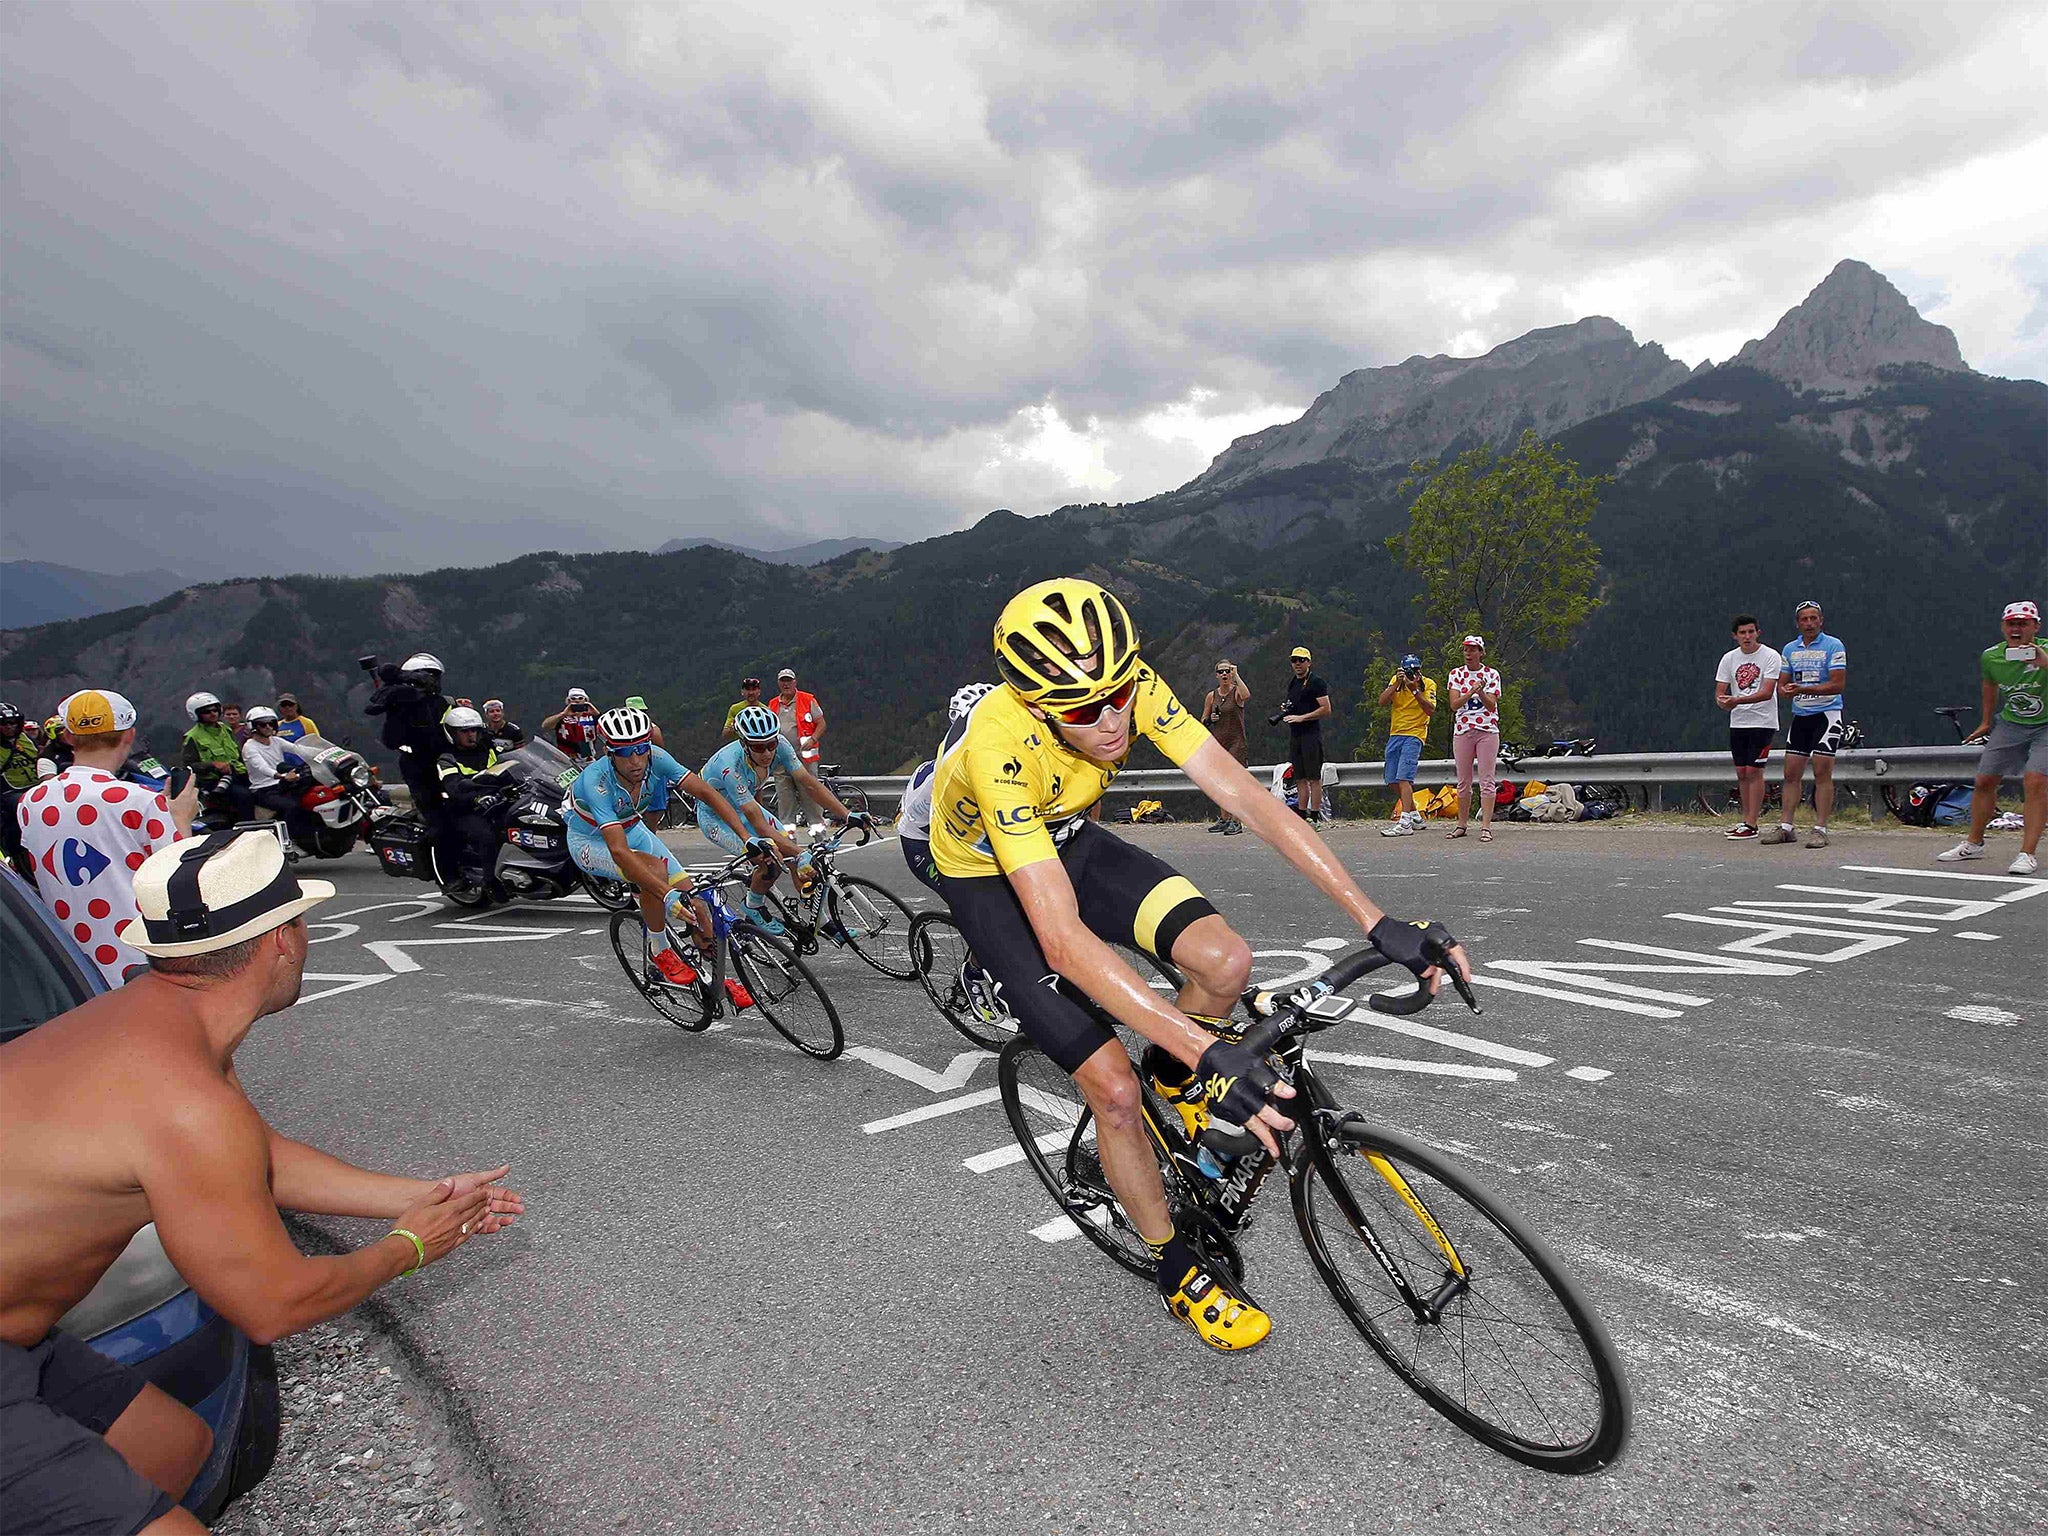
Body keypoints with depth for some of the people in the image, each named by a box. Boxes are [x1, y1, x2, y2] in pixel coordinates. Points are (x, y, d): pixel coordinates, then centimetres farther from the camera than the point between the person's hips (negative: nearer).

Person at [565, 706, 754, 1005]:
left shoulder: (656, 759, -25)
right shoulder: (596, 781, -37)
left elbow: (707, 793, -26)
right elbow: (619, 851, -46)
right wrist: (668, 896, -53)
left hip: (631, 828, 4)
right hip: (591, 840, -4)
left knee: (694, 903, -9)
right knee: (653, 869, -34)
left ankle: (719, 977, 11)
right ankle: (660, 952, -11)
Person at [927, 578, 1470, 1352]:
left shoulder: (1130, 686, -26)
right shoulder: (1001, 745, -40)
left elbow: (1243, 795, -27)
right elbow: (1063, 939, -45)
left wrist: (1374, 919, -33)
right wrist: (1211, 1053, -50)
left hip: (1069, 838, 4)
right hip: (990, 875, -4)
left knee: (1225, 961, -20)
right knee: (1115, 1088, -11)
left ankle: (1173, 1075, 13)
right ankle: (1178, 1266, 15)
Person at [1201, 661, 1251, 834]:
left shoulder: (1236, 692, -3)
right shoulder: (1211, 696, 9)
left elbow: (1246, 696, -29)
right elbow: (1203, 721, 16)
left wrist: (1236, 675, -22)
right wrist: (1210, 719, -6)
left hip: (1236, 742, -5)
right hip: (1217, 742, 5)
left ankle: (1236, 821, -8)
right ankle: (1223, 819, 19)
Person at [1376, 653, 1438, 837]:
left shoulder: (1428, 684, -4)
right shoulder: (1396, 680, 6)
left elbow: (1431, 710, -15)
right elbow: (1382, 701, -6)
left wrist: (1415, 690, -22)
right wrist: (1397, 683, -17)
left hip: (1414, 734, -6)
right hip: (1395, 734, 6)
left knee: (1403, 778, -18)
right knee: (1393, 780, 10)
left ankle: (1405, 824, -22)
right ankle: (1415, 816, 27)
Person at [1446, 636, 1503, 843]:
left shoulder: (1492, 675, 3)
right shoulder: (1456, 674, 6)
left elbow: (1491, 705, -7)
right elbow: (1454, 704, -5)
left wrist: (1481, 692, -25)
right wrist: (1472, 691, -20)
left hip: (1487, 731, -2)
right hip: (1462, 731, 2)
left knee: (1486, 781, -5)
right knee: (1463, 781, 7)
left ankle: (1486, 826, -6)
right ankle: (1461, 825, 16)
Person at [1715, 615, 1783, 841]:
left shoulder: (1771, 656, -8)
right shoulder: (1729, 659, 6)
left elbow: (1767, 693, -17)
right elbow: (1719, 693, 5)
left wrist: (1737, 700, -30)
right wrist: (1723, 702, -19)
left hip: (1762, 722, -5)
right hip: (1737, 722, 5)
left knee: (1754, 770, -8)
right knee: (1741, 771, 8)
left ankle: (1751, 824, -5)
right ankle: (1747, 818, 18)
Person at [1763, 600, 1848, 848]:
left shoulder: (1834, 646, -5)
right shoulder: (1790, 649, 12)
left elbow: (1838, 684, -14)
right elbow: (1782, 685, 13)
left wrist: (1804, 689, -22)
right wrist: (1786, 691, -11)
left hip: (1827, 714, -5)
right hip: (1799, 715, 5)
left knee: (1822, 773, -7)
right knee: (1791, 773, 4)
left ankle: (1820, 829, -4)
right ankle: (1785, 827, 8)